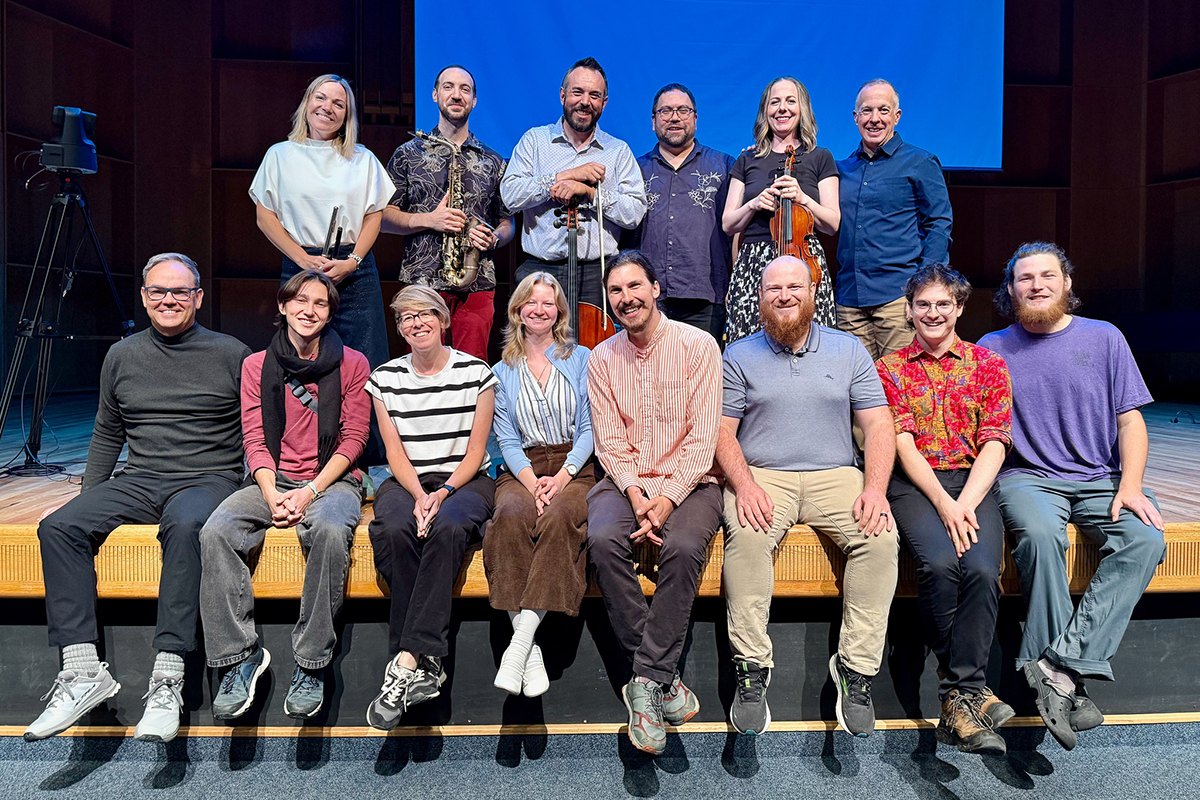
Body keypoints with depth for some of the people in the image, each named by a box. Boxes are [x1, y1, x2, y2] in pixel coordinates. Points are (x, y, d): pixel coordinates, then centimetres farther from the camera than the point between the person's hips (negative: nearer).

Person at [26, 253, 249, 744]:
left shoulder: (231, 355, 2)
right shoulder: (122, 356, 14)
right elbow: (107, 436, 23)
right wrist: (86, 497, 16)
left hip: (208, 479, -4)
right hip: (139, 480, 5)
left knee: (184, 526, -37)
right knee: (58, 526, -20)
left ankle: (167, 679, -34)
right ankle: (83, 672, -19)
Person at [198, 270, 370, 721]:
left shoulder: (351, 364, 4)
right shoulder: (257, 366, 11)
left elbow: (353, 438, 0)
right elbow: (255, 440, 5)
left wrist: (310, 492, -13)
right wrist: (272, 495, -13)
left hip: (332, 480, -3)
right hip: (273, 480, 3)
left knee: (329, 530, -36)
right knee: (215, 532, -25)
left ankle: (311, 665, -25)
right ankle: (240, 654, -15)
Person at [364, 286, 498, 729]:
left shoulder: (476, 372, 2)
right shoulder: (384, 378, 7)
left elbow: (475, 451, -1)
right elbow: (395, 452, 2)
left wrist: (444, 493, -17)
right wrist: (419, 495, -16)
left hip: (465, 481, -1)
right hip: (406, 481, 2)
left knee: (447, 527, -36)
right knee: (395, 529, -33)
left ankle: (406, 661, -36)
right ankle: (425, 661, -27)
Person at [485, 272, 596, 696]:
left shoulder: (581, 359, 13)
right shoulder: (502, 372, 16)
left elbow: (589, 427, 4)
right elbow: (506, 440, 7)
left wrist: (561, 477, -13)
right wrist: (532, 481, -13)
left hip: (575, 467, -1)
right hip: (522, 470, 1)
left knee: (559, 516, -35)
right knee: (511, 515, -33)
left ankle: (519, 641, -34)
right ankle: (531, 652, -33)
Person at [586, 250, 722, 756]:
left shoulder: (698, 346, -2)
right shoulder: (601, 359, 9)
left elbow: (703, 437, -8)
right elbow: (609, 441, 3)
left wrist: (667, 498, -19)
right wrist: (635, 493, -15)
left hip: (687, 482, -2)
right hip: (625, 482, 3)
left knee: (683, 546, -33)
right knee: (603, 539, -28)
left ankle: (647, 679, -19)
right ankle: (662, 675, -17)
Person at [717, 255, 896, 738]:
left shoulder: (849, 350, 13)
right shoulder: (739, 356, 10)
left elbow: (878, 425, 7)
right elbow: (721, 430, 2)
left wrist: (875, 488, -10)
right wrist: (744, 484, -17)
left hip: (835, 475, 2)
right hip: (762, 476, -1)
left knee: (881, 537, -26)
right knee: (747, 536, -32)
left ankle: (857, 668, -15)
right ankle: (752, 667, -20)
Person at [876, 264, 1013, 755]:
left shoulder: (989, 365, 14)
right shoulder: (890, 368, 12)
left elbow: (994, 445, 3)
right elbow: (902, 444, -1)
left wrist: (965, 505, -13)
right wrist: (943, 504, -15)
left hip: (973, 483, 1)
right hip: (914, 485, -1)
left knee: (982, 568, -28)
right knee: (939, 563, -30)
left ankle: (958, 700, -20)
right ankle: (970, 692, -15)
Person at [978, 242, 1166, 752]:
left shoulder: (1104, 339, 12)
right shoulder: (991, 349, 9)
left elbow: (1130, 421, 10)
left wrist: (1130, 486, -6)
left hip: (1101, 478, 2)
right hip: (1028, 477, -2)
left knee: (1146, 539, -28)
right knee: (1040, 533, -34)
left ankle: (1060, 664, -31)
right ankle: (1064, 682, -27)